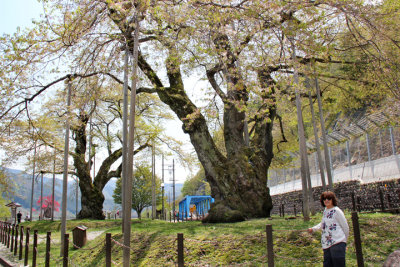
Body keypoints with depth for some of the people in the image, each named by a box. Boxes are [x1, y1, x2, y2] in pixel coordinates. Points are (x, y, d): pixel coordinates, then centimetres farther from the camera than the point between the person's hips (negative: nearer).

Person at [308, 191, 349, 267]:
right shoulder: (325, 210, 16)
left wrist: (344, 240, 10)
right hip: (326, 245, 7)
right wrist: (313, 229, 24)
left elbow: (346, 227, 0)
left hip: (337, 243, -7)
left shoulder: (337, 211, -5)